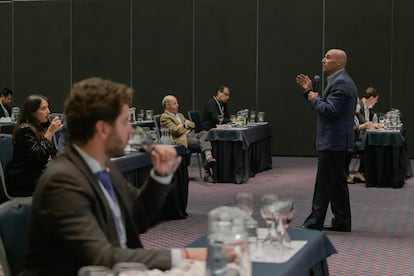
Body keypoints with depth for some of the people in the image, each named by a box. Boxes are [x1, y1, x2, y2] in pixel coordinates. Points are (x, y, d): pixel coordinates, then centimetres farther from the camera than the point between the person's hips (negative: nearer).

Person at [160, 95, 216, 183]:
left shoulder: (180, 115, 33)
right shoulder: (164, 117, 3)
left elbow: (193, 125, 29)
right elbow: (175, 131, -10)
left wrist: (186, 123, 7)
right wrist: (185, 125, 9)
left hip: (191, 134, 8)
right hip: (182, 139, -8)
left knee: (204, 133, -25)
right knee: (201, 142, -31)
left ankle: (208, 157, -46)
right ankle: (207, 172, -39)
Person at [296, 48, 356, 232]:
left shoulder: (340, 83, -17)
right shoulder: (339, 81, 17)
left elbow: (330, 110, -25)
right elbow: (326, 105, 19)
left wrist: (314, 99, -10)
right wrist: (310, 91, 12)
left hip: (333, 141, -11)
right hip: (337, 141, 11)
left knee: (324, 183, -6)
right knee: (337, 182, 13)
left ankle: (314, 222, -1)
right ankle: (342, 222, 19)